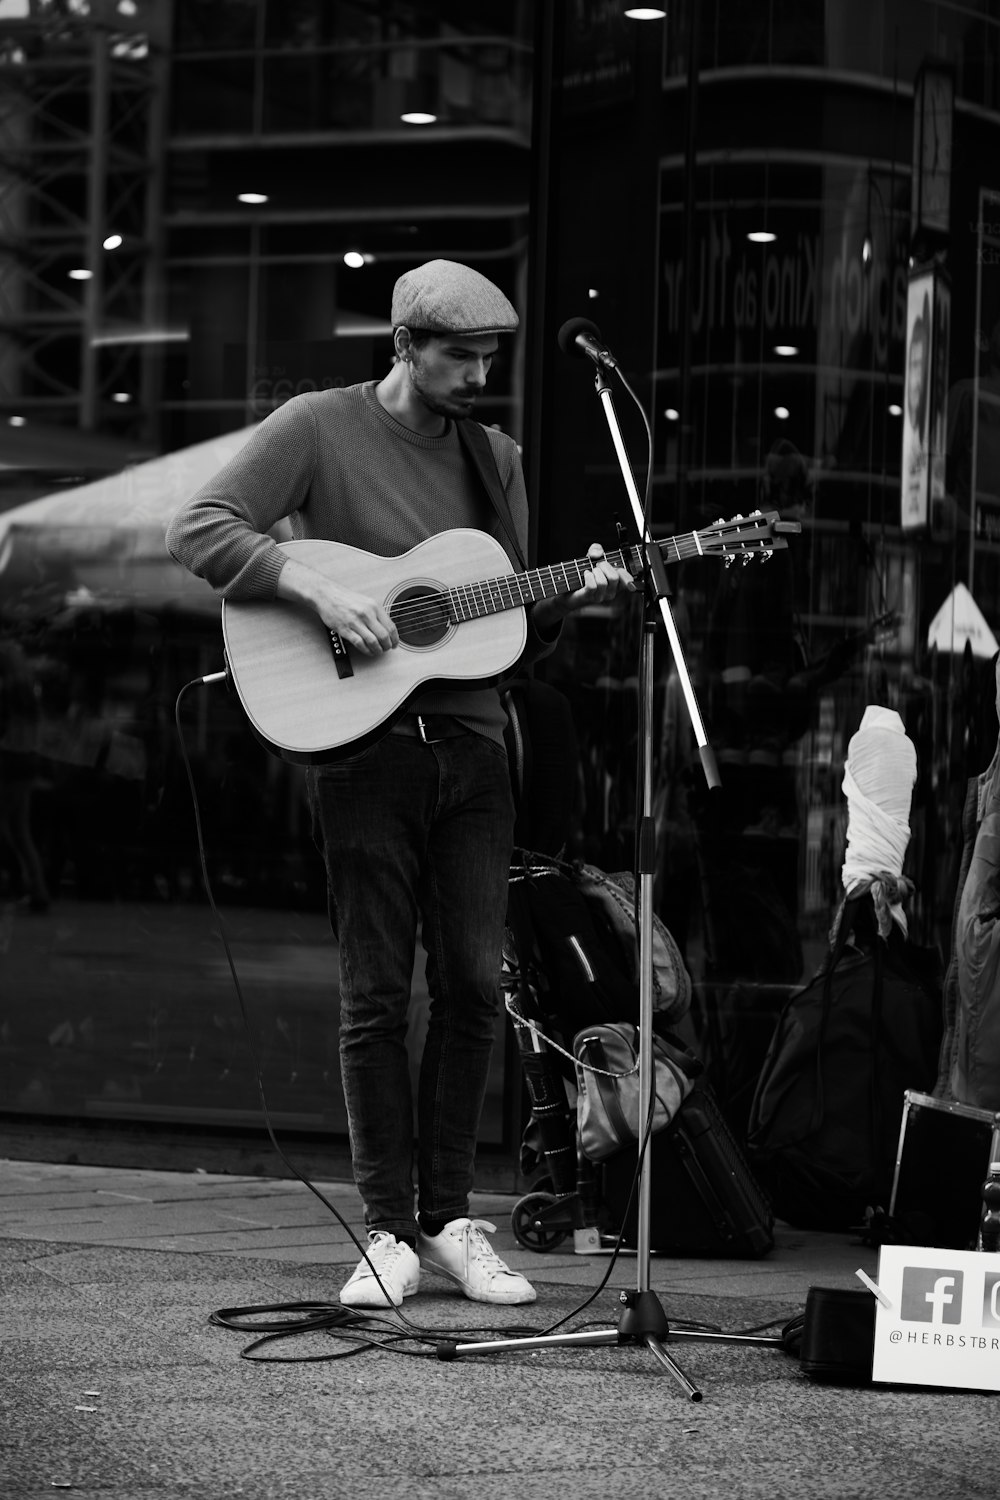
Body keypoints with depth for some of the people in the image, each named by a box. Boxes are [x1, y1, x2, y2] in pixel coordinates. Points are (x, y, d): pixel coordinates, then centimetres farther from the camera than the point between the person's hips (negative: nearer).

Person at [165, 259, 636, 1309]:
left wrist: (567, 601, -4)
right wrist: (316, 587, -21)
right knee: (376, 992, -2)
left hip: (470, 740, 5)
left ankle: (448, 1219, 13)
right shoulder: (318, 428, -2)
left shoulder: (493, 458, 13)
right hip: (360, 742, -4)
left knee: (473, 984, 3)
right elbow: (198, 530, -11)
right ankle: (389, 1230, 6)